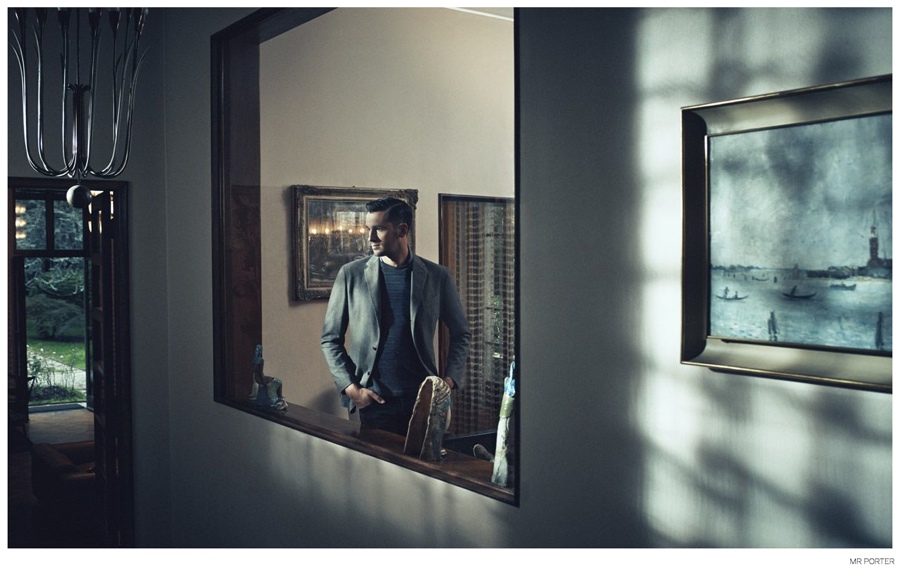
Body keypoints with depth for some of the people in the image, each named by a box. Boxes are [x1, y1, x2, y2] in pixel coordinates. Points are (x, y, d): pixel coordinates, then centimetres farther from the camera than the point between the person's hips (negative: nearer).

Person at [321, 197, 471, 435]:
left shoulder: (436, 276, 2)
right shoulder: (351, 274, 1)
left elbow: (461, 334, 11)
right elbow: (330, 338, 5)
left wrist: (449, 381, 0)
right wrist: (350, 387, -4)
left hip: (423, 400, 1)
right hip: (372, 401, 0)